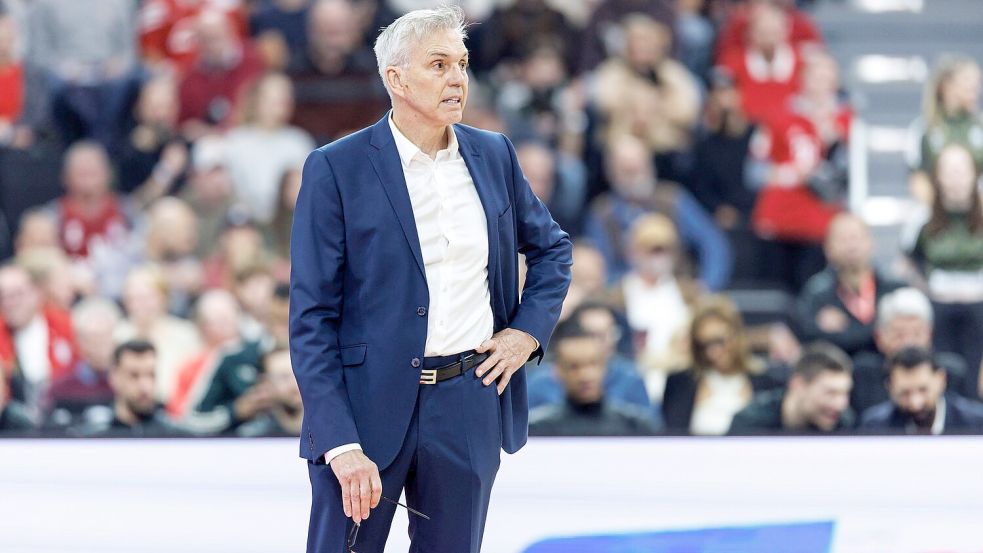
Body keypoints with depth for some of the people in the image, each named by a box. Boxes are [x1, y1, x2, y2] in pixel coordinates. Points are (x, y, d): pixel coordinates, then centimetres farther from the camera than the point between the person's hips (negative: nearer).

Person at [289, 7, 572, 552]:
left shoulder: (493, 155, 7)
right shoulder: (336, 170, -7)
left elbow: (551, 247, 25)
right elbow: (311, 319, -9)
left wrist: (528, 331, 6)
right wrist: (341, 445, -16)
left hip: (470, 406, 4)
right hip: (368, 406, -4)